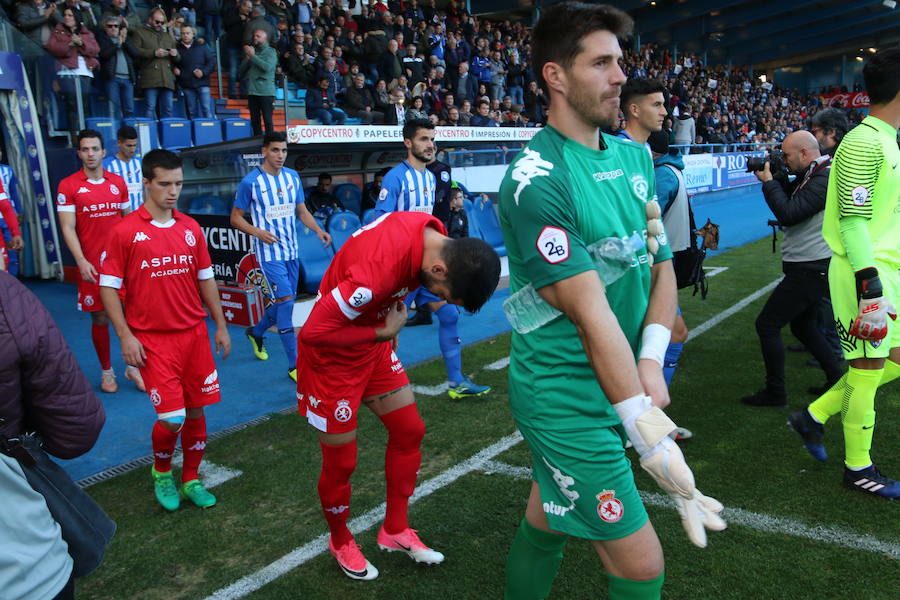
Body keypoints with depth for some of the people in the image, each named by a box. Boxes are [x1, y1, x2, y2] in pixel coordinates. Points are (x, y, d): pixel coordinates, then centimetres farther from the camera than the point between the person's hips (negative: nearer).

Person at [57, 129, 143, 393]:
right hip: (92, 264, -2)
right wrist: (81, 261, -17)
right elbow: (67, 227, -7)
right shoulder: (68, 185, -3)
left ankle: (132, 367, 20)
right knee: (100, 318, 5)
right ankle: (106, 371, 22)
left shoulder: (118, 182, 7)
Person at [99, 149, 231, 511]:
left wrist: (221, 325, 13)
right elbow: (108, 286, -4)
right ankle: (161, 472, 24)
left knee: (197, 411, 9)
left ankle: (191, 481, 28)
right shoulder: (125, 231, -6)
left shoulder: (191, 228, 7)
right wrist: (125, 336, -10)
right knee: (171, 418, -7)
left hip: (195, 335, 4)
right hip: (153, 341, -4)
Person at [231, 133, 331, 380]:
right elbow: (235, 218, -3)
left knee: (285, 302, 14)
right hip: (269, 252, -6)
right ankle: (294, 365, -8)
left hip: (291, 251, 6)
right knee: (285, 301, -14)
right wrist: (258, 232, -21)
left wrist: (318, 230, -5)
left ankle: (256, 332, 44)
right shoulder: (251, 181, -9)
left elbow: (302, 211, 13)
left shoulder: (293, 176, 7)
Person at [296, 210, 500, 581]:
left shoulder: (435, 235, -12)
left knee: (409, 431, 11)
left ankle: (395, 530, 29)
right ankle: (340, 541, 33)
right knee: (341, 462, 5)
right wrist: (384, 333, -20)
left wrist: (388, 331, 6)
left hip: (374, 344, 8)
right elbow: (313, 331, -29)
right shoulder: (377, 271, -39)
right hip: (332, 352, -8)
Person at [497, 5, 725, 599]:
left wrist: (651, 362, -8)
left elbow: (661, 263, 8)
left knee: (547, 521, 23)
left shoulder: (635, 156, 5)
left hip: (620, 383, 7)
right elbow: (591, 314, -25)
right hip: (567, 401, -7)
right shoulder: (536, 180, -21)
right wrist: (653, 439, -23)